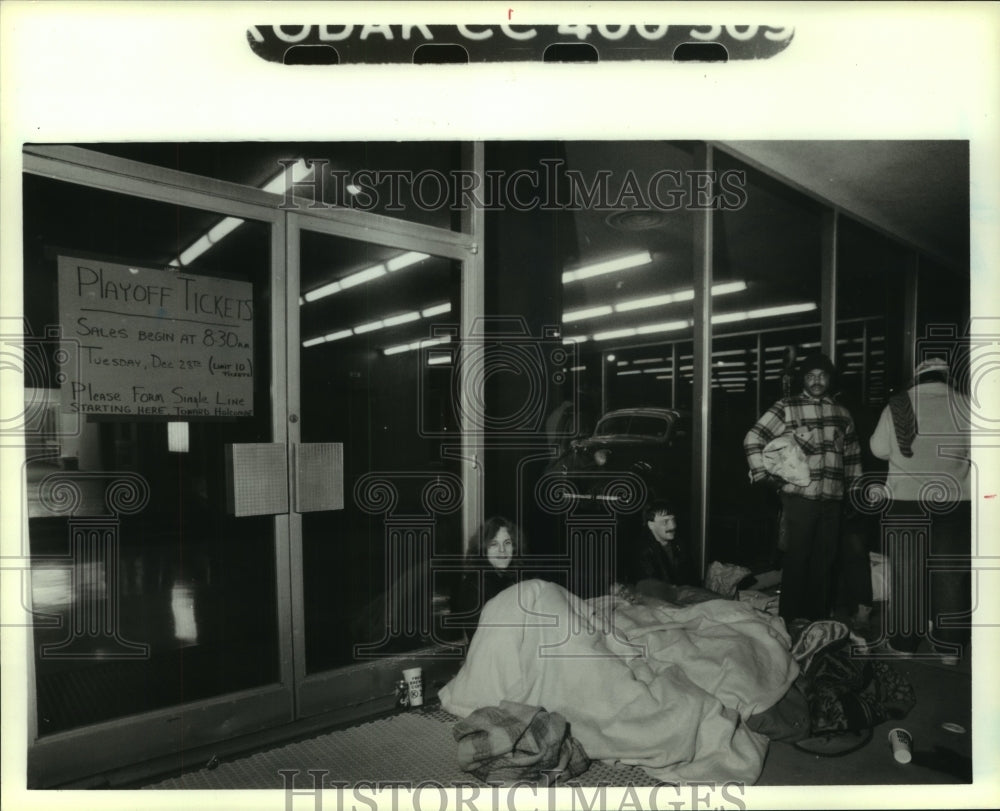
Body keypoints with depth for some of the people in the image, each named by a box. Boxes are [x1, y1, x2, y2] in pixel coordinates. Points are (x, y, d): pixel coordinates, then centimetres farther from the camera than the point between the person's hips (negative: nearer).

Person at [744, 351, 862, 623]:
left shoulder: (842, 414, 15)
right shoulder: (787, 407, -1)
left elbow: (853, 456, 21)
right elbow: (753, 440, -5)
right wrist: (766, 476, -9)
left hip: (833, 499, 4)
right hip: (799, 497, -4)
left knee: (825, 561, 9)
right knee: (796, 560, 0)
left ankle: (818, 619, 21)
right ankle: (789, 620, 10)